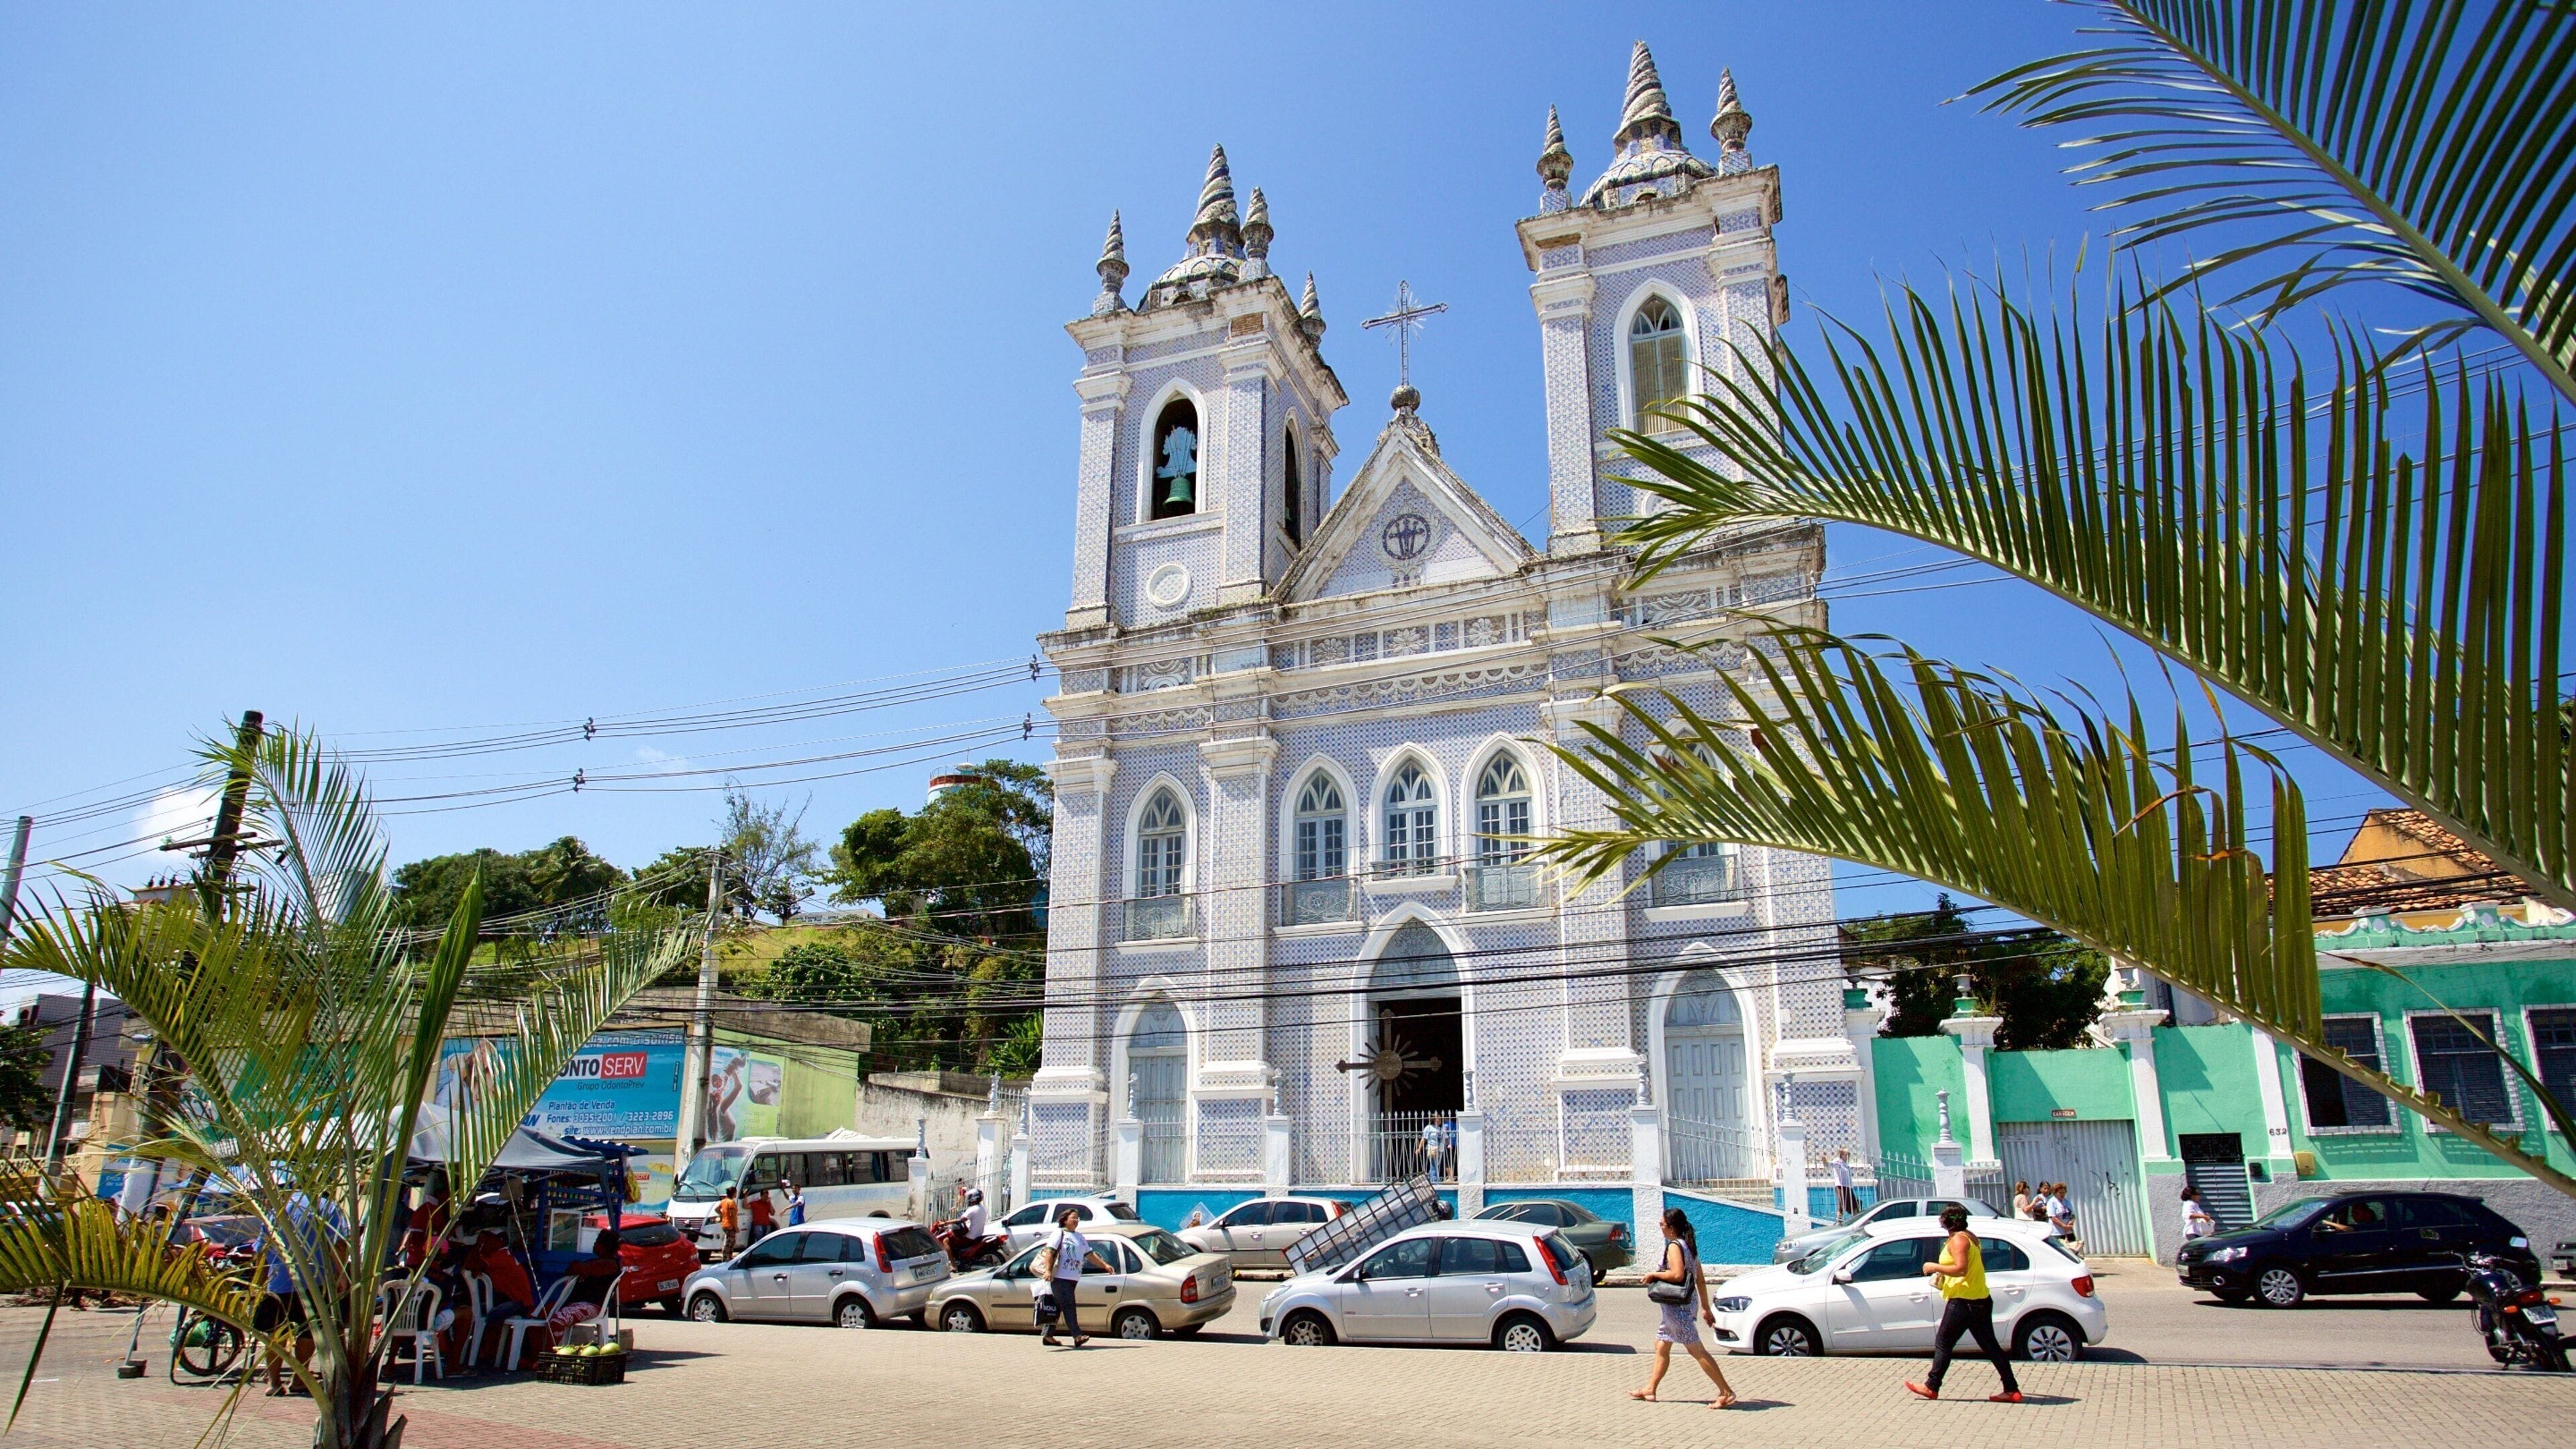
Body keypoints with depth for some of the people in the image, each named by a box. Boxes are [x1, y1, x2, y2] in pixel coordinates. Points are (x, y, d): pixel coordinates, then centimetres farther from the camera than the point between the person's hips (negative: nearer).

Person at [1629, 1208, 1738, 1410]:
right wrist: (1706, 1308, 17)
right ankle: (1650, 1390, 20)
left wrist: (1654, 1275, -15)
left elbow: (1677, 1275, -30)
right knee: (1662, 1346, 15)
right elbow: (1701, 1280, 14)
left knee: (1696, 1350, -7)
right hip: (1680, 1305, 10)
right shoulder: (1689, 1245, 12)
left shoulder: (1674, 1246, -16)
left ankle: (1726, 1393, -5)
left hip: (1678, 1306, -10)